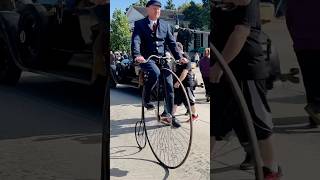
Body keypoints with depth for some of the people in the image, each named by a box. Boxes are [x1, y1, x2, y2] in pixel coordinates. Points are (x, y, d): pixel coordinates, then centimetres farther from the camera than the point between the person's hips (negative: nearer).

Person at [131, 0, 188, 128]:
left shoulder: (165, 25, 14)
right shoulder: (140, 24, 1)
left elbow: (171, 43, 9)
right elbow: (136, 41, -13)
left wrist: (179, 57, -7)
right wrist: (137, 55, -33)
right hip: (147, 59, -4)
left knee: (169, 86, -3)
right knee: (155, 72, -35)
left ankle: (168, 115, 10)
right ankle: (146, 99, -12)